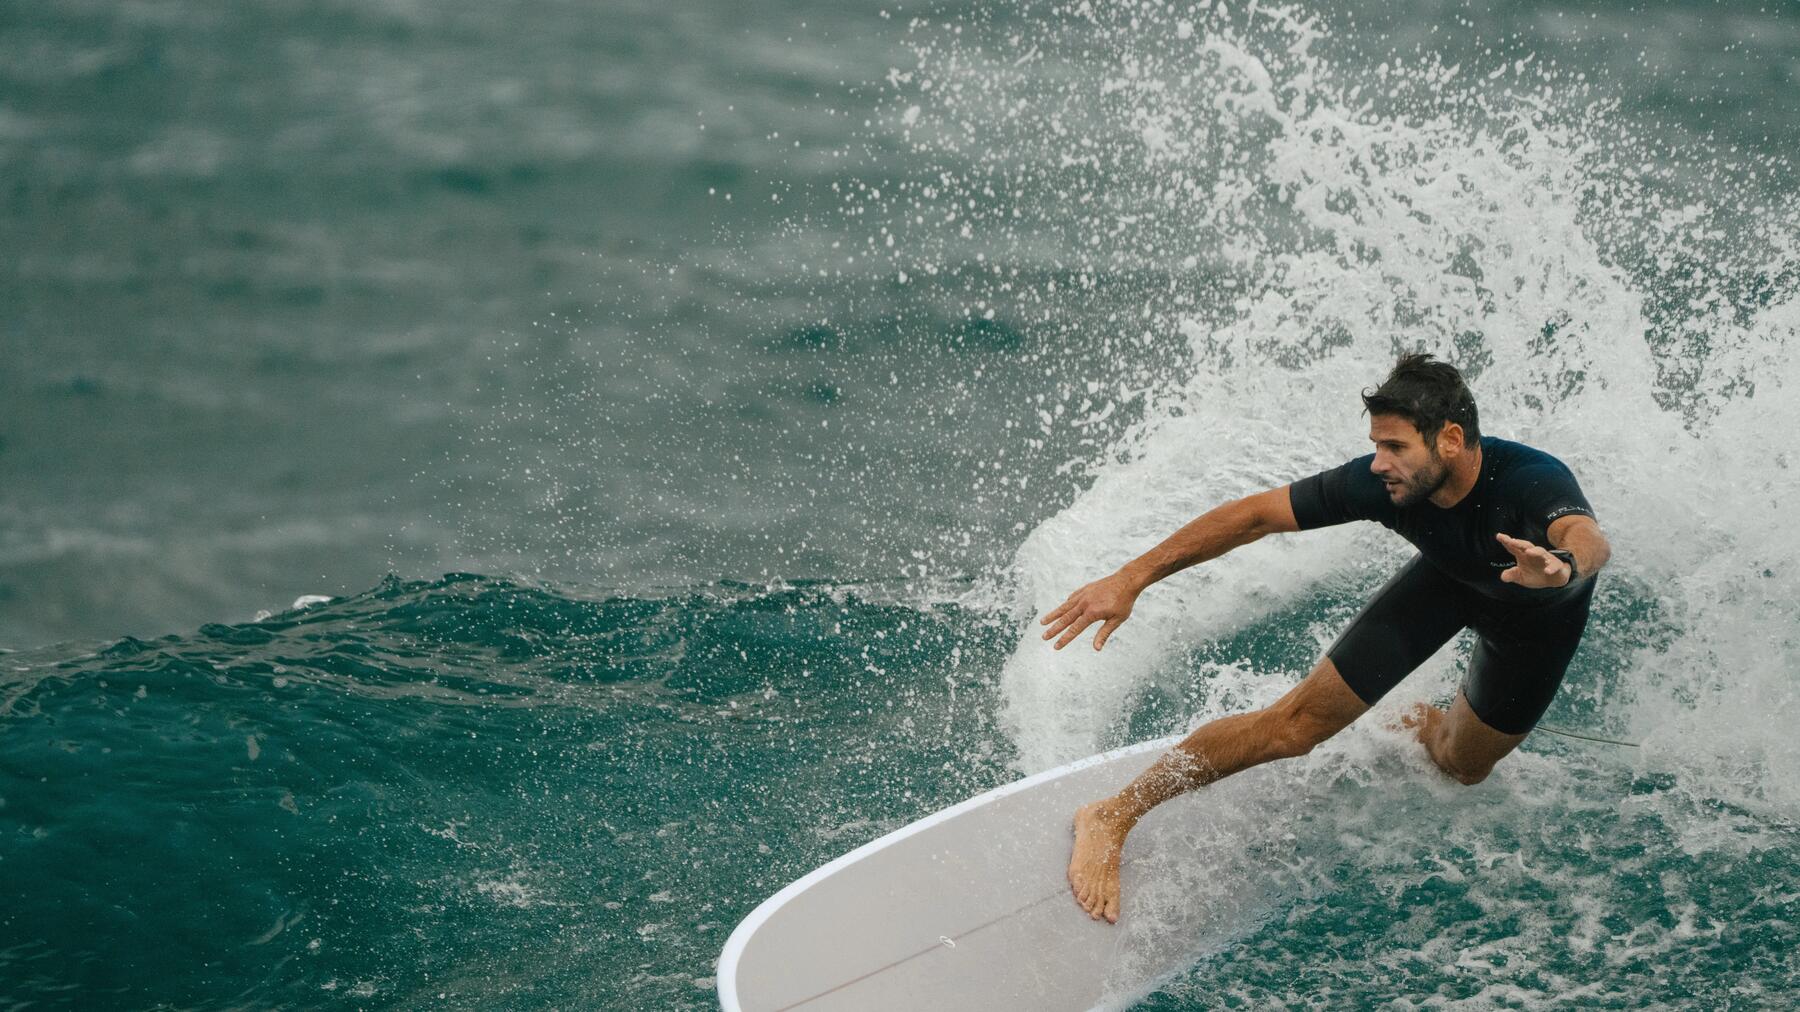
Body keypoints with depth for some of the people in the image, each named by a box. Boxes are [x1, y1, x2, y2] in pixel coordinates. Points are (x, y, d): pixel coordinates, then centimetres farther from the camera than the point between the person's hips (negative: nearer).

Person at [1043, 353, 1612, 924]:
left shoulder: (1531, 481, -45)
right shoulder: (1384, 481, -34)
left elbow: (1590, 539, -66)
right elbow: (1253, 515, -27)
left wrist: (1562, 567, -91)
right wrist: (1130, 580, -31)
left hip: (1541, 610, -1)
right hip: (1449, 576, 1)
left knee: (1465, 766, 11)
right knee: (1301, 722, -11)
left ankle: (1426, 728, 49)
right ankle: (1112, 818, -7)